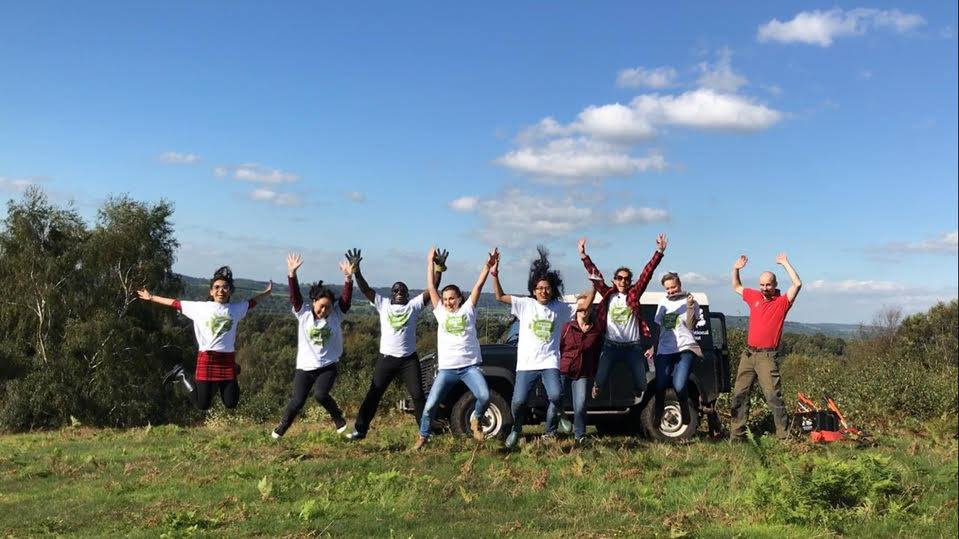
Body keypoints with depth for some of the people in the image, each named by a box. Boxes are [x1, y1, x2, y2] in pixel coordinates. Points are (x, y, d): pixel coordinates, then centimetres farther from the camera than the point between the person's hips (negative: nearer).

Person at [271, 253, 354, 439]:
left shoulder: (336, 314, -1)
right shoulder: (303, 313, -3)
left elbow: (346, 298, -13)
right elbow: (294, 295, -14)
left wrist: (348, 278, -27)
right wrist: (292, 273, -27)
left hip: (327, 367, 0)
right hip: (305, 367, 1)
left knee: (321, 394, -23)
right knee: (297, 401, 1)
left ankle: (338, 418, 3)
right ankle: (281, 427, 27)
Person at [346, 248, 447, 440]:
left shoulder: (414, 305, 3)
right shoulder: (383, 305, 5)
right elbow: (365, 289, -3)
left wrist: (439, 268, -17)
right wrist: (356, 271, -16)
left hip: (409, 359, 0)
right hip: (386, 358, 0)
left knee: (418, 395, -1)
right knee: (373, 395, 5)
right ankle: (360, 429, 13)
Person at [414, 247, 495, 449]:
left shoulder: (467, 310, 9)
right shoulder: (441, 313, 12)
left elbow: (479, 285, 4)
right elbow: (431, 287, 11)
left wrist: (489, 265, -3)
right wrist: (431, 262, 11)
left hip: (470, 366, -1)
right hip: (447, 368, 1)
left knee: (484, 396, -21)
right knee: (430, 405, -4)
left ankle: (475, 419, 10)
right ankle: (423, 436, 18)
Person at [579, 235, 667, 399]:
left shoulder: (634, 294, 4)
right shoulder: (608, 294, 5)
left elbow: (647, 273, -4)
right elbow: (595, 275, 2)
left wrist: (659, 252, -13)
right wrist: (583, 256, -5)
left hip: (633, 345, 0)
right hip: (611, 345, 0)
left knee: (641, 384, -4)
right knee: (600, 380, -12)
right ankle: (596, 387, 21)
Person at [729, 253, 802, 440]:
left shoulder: (782, 302, -2)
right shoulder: (754, 297, 12)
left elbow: (797, 284, -16)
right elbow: (736, 287, 28)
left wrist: (785, 263, -11)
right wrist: (736, 269, 15)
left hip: (767, 356, -5)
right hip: (748, 353, 6)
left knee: (773, 396, -10)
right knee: (739, 395, 6)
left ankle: (783, 435, -5)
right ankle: (736, 435, 11)